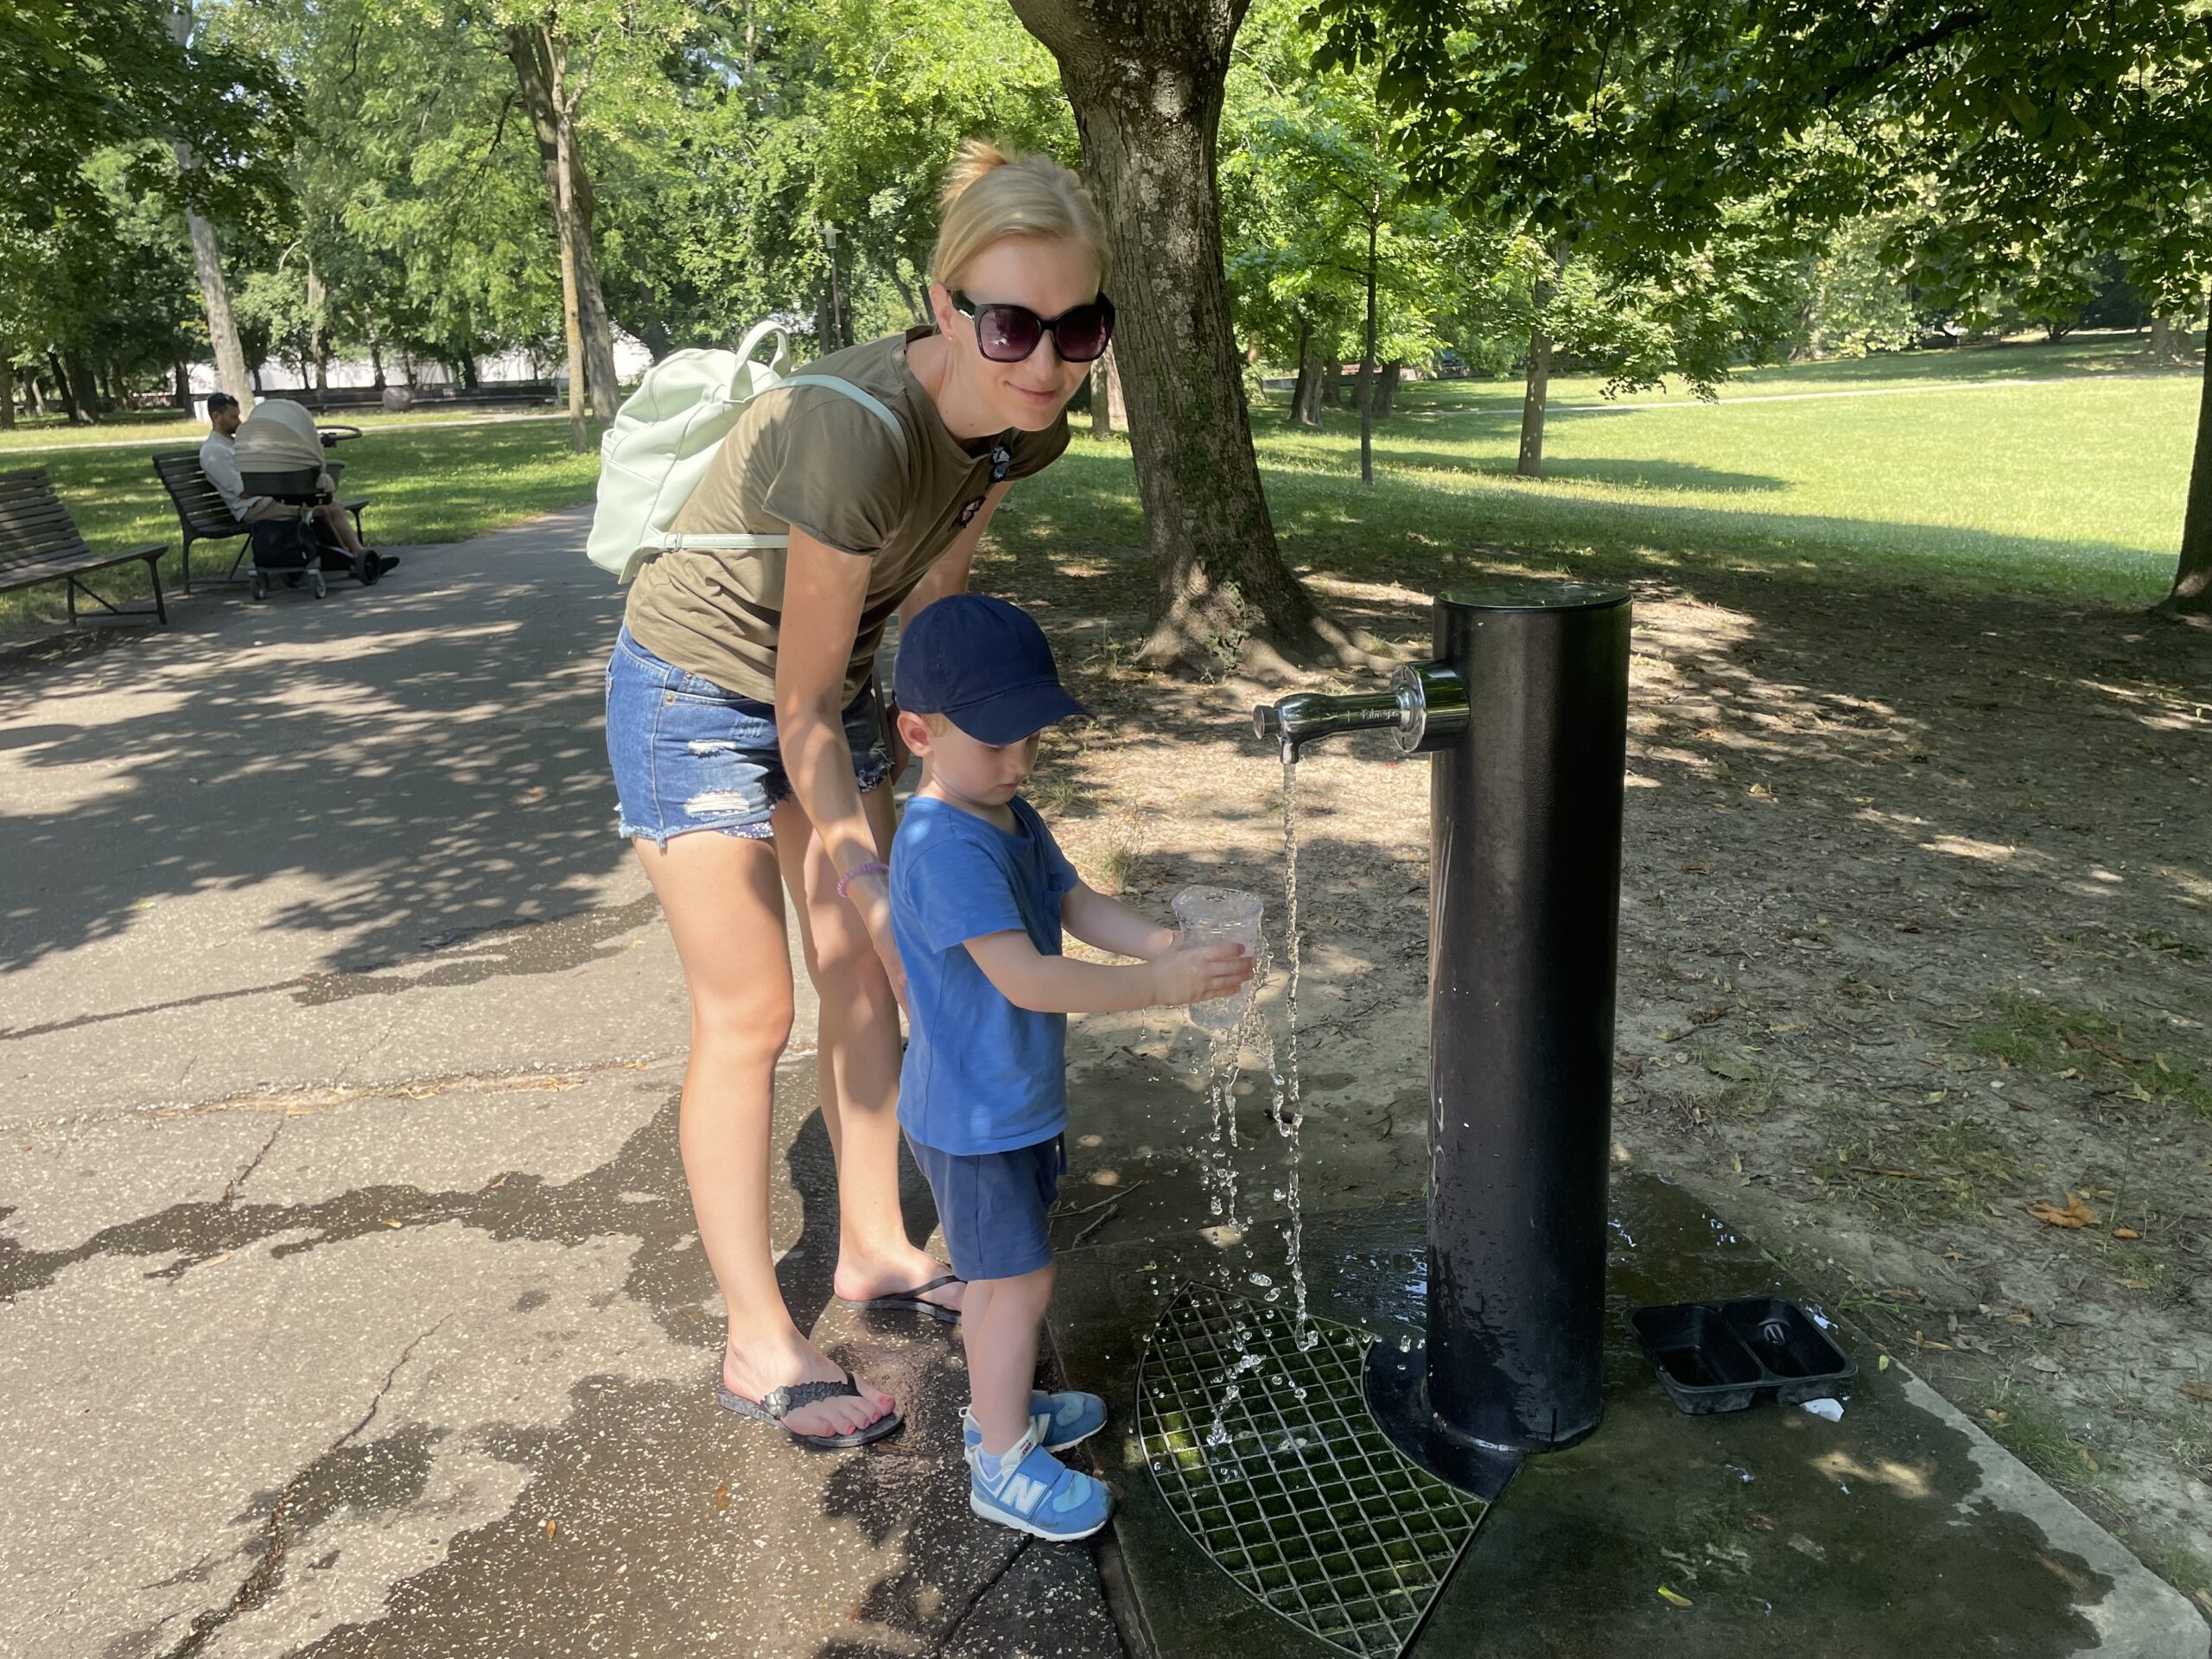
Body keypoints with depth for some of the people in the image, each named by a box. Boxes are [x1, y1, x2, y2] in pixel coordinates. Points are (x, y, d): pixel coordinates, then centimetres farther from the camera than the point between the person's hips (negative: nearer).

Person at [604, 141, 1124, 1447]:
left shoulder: (1025, 428, -13)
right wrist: (866, 875, -21)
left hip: (831, 691, 7)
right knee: (751, 1015, -2)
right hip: (700, 691, -7)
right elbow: (804, 703, -27)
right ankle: (761, 1350, 13)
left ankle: (875, 1250, 32)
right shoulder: (857, 431, -36)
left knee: (865, 979, 12)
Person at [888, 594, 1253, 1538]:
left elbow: (1075, 903, 2)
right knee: (1021, 1281, 4)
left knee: (998, 1269, 24)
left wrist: (1167, 945, -15)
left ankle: (998, 1406, 44)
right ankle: (1004, 1466, 22)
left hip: (1015, 1097, 9)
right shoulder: (944, 847, -30)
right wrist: (1157, 986, -35)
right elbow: (1024, 978, -36)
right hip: (974, 1115, -9)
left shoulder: (1011, 815, 4)